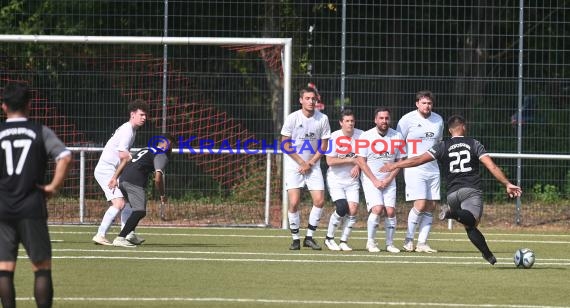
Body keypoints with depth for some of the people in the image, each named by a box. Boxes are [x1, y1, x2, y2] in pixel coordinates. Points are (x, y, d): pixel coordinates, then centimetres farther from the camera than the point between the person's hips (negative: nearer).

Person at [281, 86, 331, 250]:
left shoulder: (323, 119, -3)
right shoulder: (292, 118, -9)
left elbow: (323, 145, 3)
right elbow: (285, 145, -5)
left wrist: (310, 163, -7)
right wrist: (302, 162, -9)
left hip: (313, 165, 2)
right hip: (294, 165, -2)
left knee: (319, 200, -8)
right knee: (294, 202, -12)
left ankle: (309, 237, 6)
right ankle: (295, 239, -1)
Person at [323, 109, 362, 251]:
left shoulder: (360, 135, -2)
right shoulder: (335, 137, -12)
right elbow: (330, 161, -15)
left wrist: (358, 166, -9)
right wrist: (351, 160, -16)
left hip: (352, 179, 3)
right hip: (335, 179, -3)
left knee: (353, 209, -10)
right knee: (342, 208, -18)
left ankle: (344, 241, 4)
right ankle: (329, 238, 2)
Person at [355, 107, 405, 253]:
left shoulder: (397, 136, 0)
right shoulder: (366, 136, -7)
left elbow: (400, 161, 5)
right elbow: (360, 160, -6)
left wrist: (389, 179, -7)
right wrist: (375, 181, -11)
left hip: (389, 180, 3)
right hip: (370, 179, -3)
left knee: (390, 211, -7)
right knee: (377, 209, -18)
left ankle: (390, 243, 5)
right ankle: (371, 241, -3)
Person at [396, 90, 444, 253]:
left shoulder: (438, 120, 9)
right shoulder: (407, 119, -5)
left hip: (433, 169, 5)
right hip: (414, 170, -5)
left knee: (431, 207, 0)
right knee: (420, 204, -15)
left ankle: (422, 243, 4)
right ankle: (409, 239, 1)